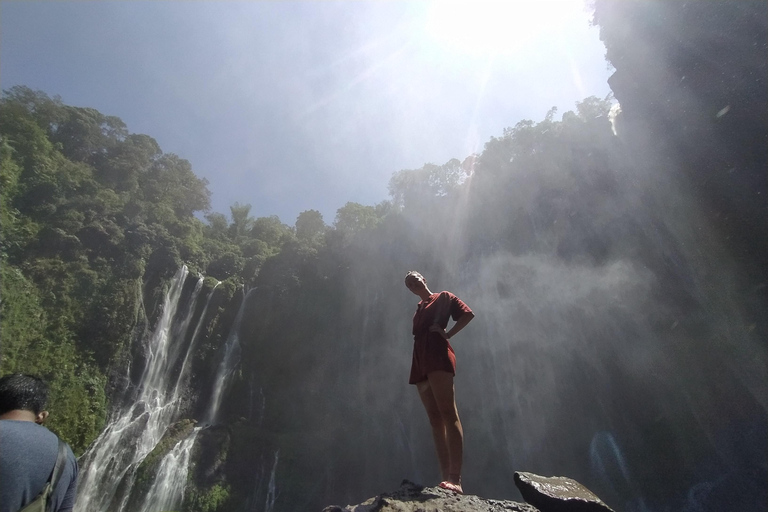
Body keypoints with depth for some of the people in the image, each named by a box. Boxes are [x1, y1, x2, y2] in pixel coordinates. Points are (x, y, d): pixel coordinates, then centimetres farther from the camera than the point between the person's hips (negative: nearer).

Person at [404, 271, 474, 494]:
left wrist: (447, 334, -6)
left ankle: (456, 479, -21)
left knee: (448, 414, -16)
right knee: (435, 419, 2)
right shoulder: (418, 309, 27)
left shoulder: (443, 297, 10)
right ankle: (446, 477, 3)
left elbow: (468, 314, -1)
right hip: (420, 363, 8)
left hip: (438, 357, -7)